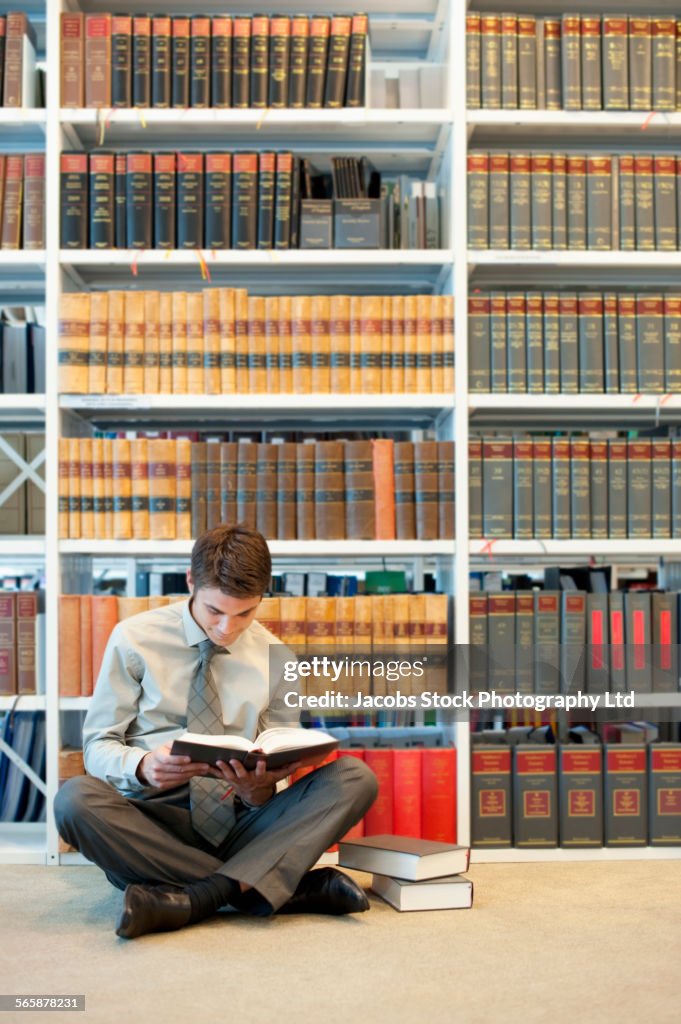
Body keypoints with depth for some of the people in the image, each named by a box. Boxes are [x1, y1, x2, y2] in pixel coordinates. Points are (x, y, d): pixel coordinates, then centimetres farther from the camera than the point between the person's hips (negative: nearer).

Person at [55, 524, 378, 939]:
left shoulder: (273, 656, 5)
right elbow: (98, 745, 0)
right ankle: (298, 887, -30)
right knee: (76, 799, -34)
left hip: (240, 822, 2)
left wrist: (259, 790, -17)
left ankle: (189, 900, -33)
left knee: (355, 777, -20)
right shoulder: (135, 639, -2)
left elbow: (280, 765, 8)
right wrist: (143, 766, -24)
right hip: (154, 819, -1)